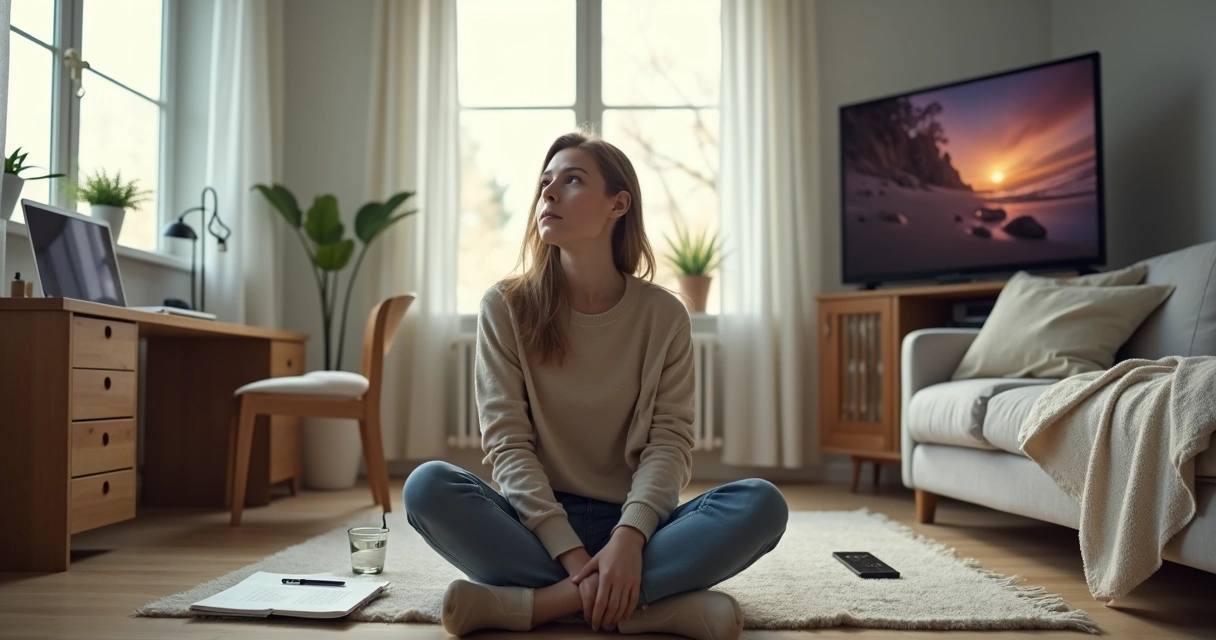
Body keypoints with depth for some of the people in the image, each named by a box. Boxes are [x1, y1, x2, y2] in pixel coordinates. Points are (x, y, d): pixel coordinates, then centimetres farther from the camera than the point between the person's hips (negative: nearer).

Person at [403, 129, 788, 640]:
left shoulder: (663, 314, 0)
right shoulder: (506, 307, -2)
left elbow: (670, 440, -8)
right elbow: (506, 443, -9)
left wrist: (628, 538, -27)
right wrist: (573, 554, -22)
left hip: (634, 523, 1)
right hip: (538, 520, 0)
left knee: (762, 504, -25)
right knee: (427, 487, -28)